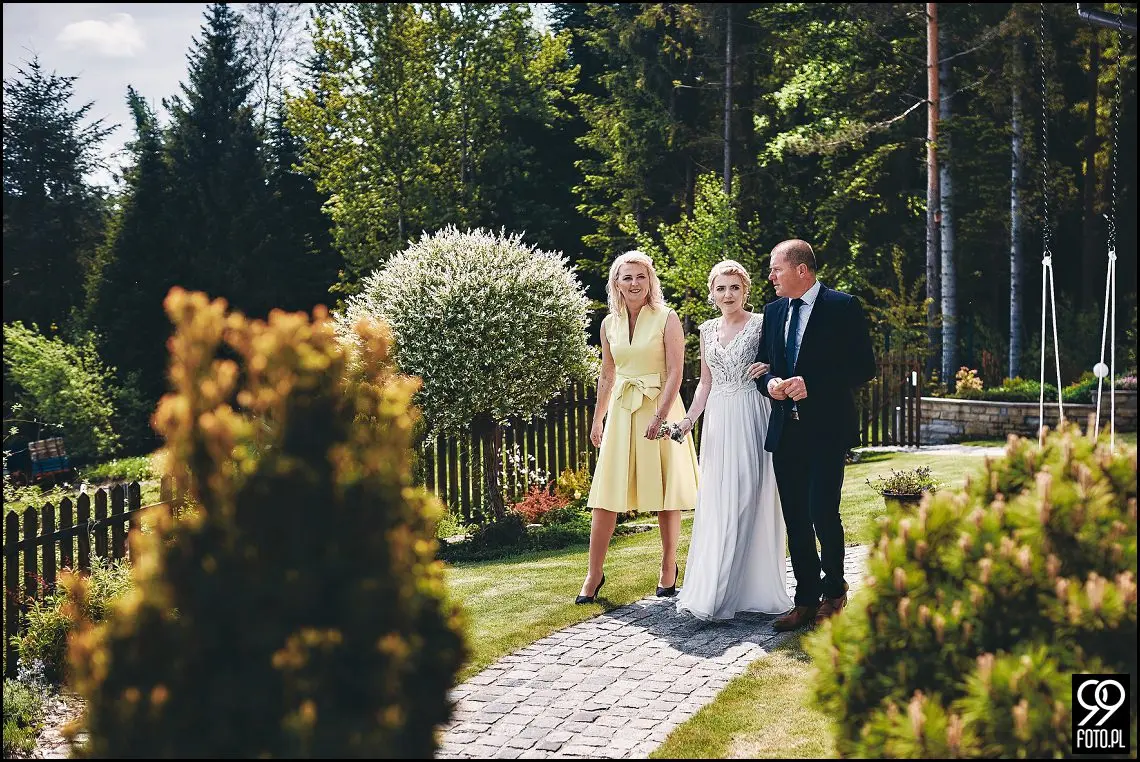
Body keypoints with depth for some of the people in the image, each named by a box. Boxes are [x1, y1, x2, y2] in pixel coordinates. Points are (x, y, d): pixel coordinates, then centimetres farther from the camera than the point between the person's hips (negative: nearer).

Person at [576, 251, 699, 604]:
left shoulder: (666, 319, -5)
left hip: (660, 407, -4)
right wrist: (597, 421, 15)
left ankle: (669, 567, 19)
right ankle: (594, 574, 6)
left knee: (665, 494, 4)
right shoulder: (609, 324, 8)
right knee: (606, 495, 1)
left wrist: (660, 416, -21)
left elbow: (675, 372, -11)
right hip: (621, 412, 4)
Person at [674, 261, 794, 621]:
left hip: (751, 418, -4)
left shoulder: (761, 324, -1)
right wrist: (688, 419, 7)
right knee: (716, 504, 2)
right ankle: (713, 592, 7)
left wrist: (769, 369, -19)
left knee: (751, 499, -5)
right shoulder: (708, 330, 13)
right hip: (718, 420, 4)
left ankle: (753, 588, 1)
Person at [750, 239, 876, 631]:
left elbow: (863, 366, -8)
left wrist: (812, 385, -17)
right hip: (785, 432, 6)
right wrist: (770, 384, -3)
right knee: (795, 517, 7)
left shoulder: (842, 306, -5)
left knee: (823, 511, -9)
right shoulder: (774, 311, 14)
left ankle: (834, 591, 13)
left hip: (826, 429, -6)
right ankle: (806, 600, 16)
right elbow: (763, 364, 20)